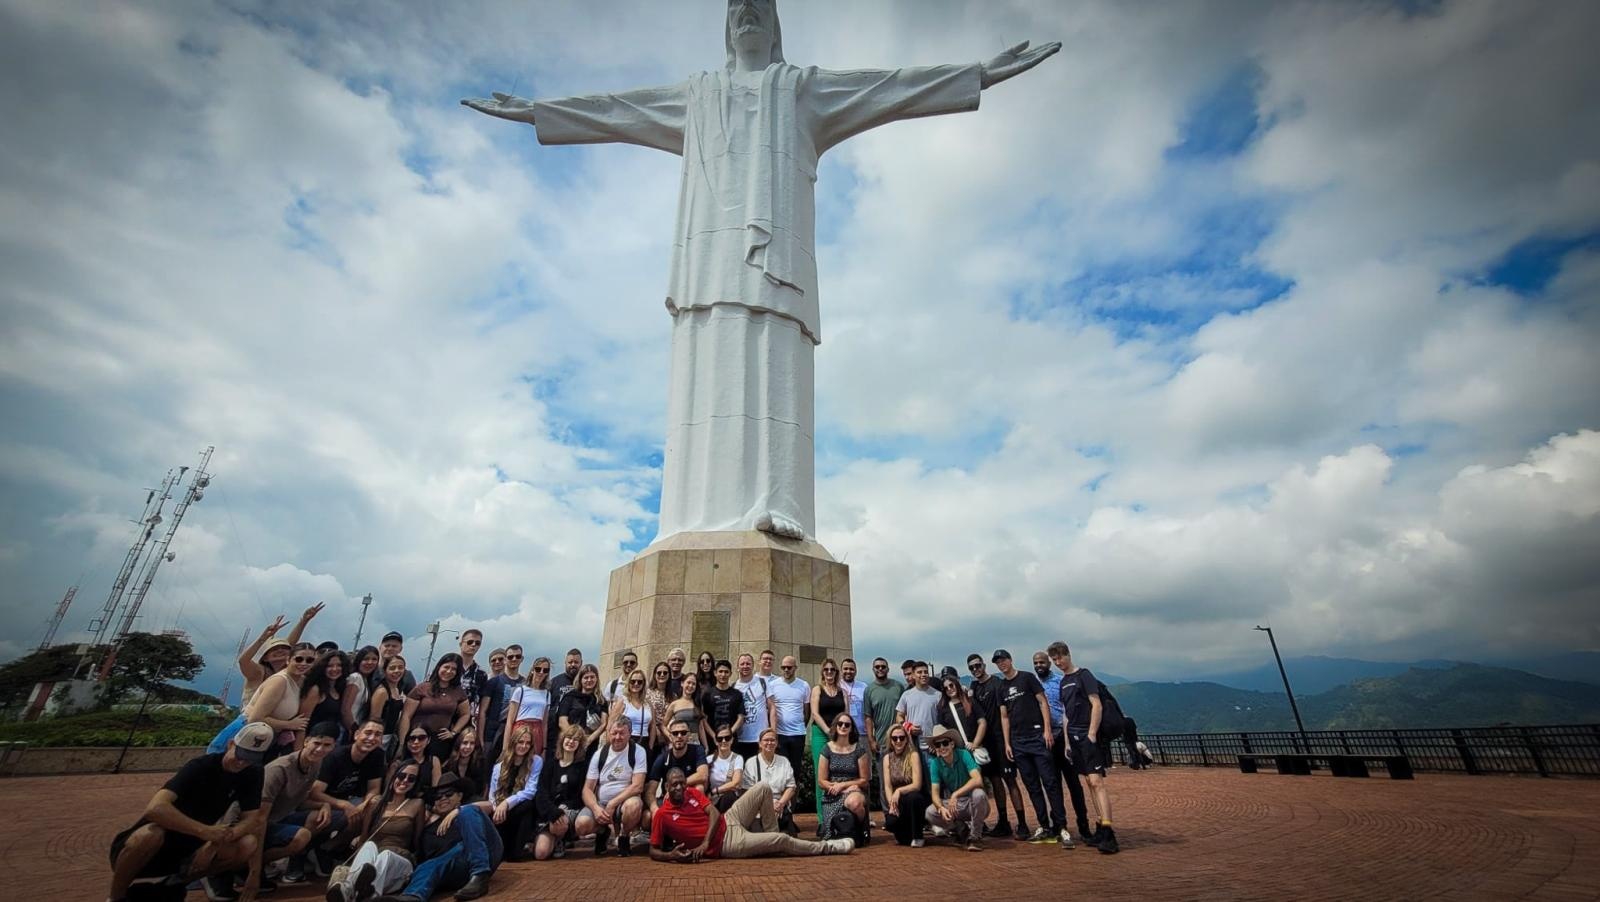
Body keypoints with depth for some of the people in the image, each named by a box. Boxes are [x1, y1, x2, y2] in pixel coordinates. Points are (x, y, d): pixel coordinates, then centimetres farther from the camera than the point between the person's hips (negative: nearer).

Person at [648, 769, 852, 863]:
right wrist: (672, 856, -29)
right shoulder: (662, 815, -13)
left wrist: (705, 843, -20)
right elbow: (653, 851, -7)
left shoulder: (692, 792, 1)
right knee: (782, 840, -12)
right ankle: (827, 847, 5)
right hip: (727, 844, -6)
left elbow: (714, 813, -4)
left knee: (764, 788, -2)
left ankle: (769, 836, 10)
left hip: (728, 821, 6)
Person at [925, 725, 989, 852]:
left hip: (972, 803, -3)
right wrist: (941, 808, -31)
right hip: (953, 804, 3)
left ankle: (975, 837, -12)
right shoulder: (935, 764, -7)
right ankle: (962, 830, 6)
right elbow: (935, 793, -9)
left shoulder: (963, 755, -17)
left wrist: (955, 794, -36)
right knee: (930, 812, -21)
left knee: (978, 794, -35)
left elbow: (978, 780, -30)